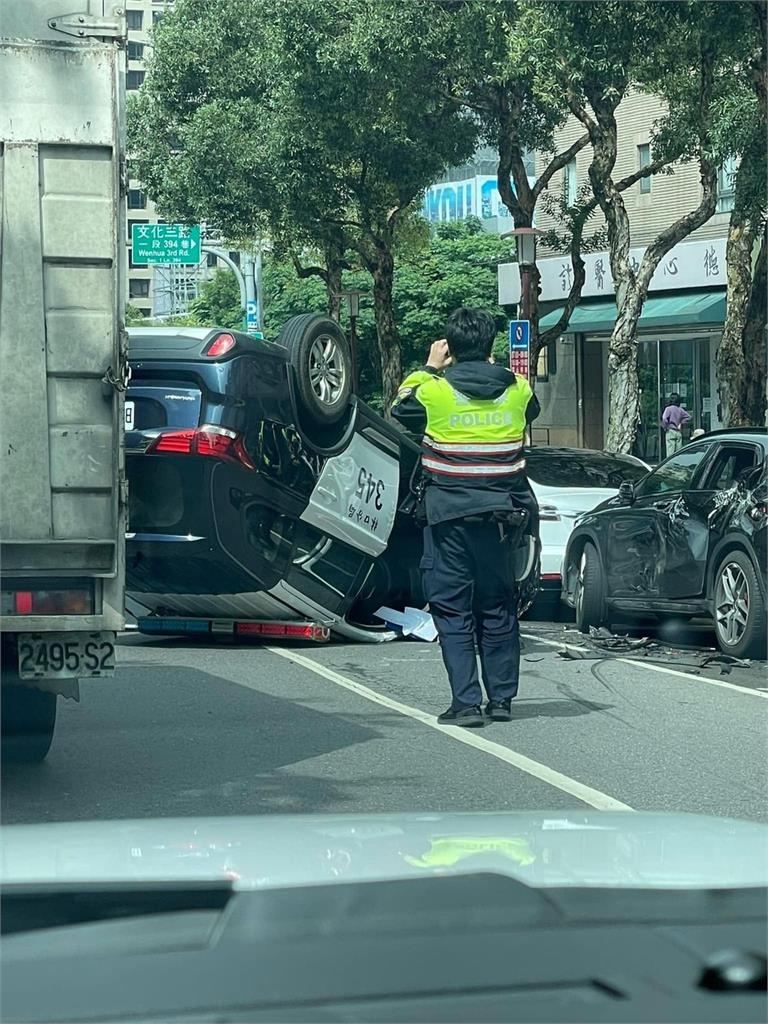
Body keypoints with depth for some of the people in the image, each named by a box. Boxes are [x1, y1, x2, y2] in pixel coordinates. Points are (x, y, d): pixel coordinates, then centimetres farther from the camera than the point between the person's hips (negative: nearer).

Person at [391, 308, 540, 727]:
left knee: (453, 612, 1)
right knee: (497, 610, 14)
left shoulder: (434, 391, -10)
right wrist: (488, 366, 28)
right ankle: (501, 698, 17)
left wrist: (429, 368, 20)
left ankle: (466, 701, -5)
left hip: (451, 519, -3)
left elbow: (400, 409, 11)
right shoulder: (516, 390, 0)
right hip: (500, 516, 3)